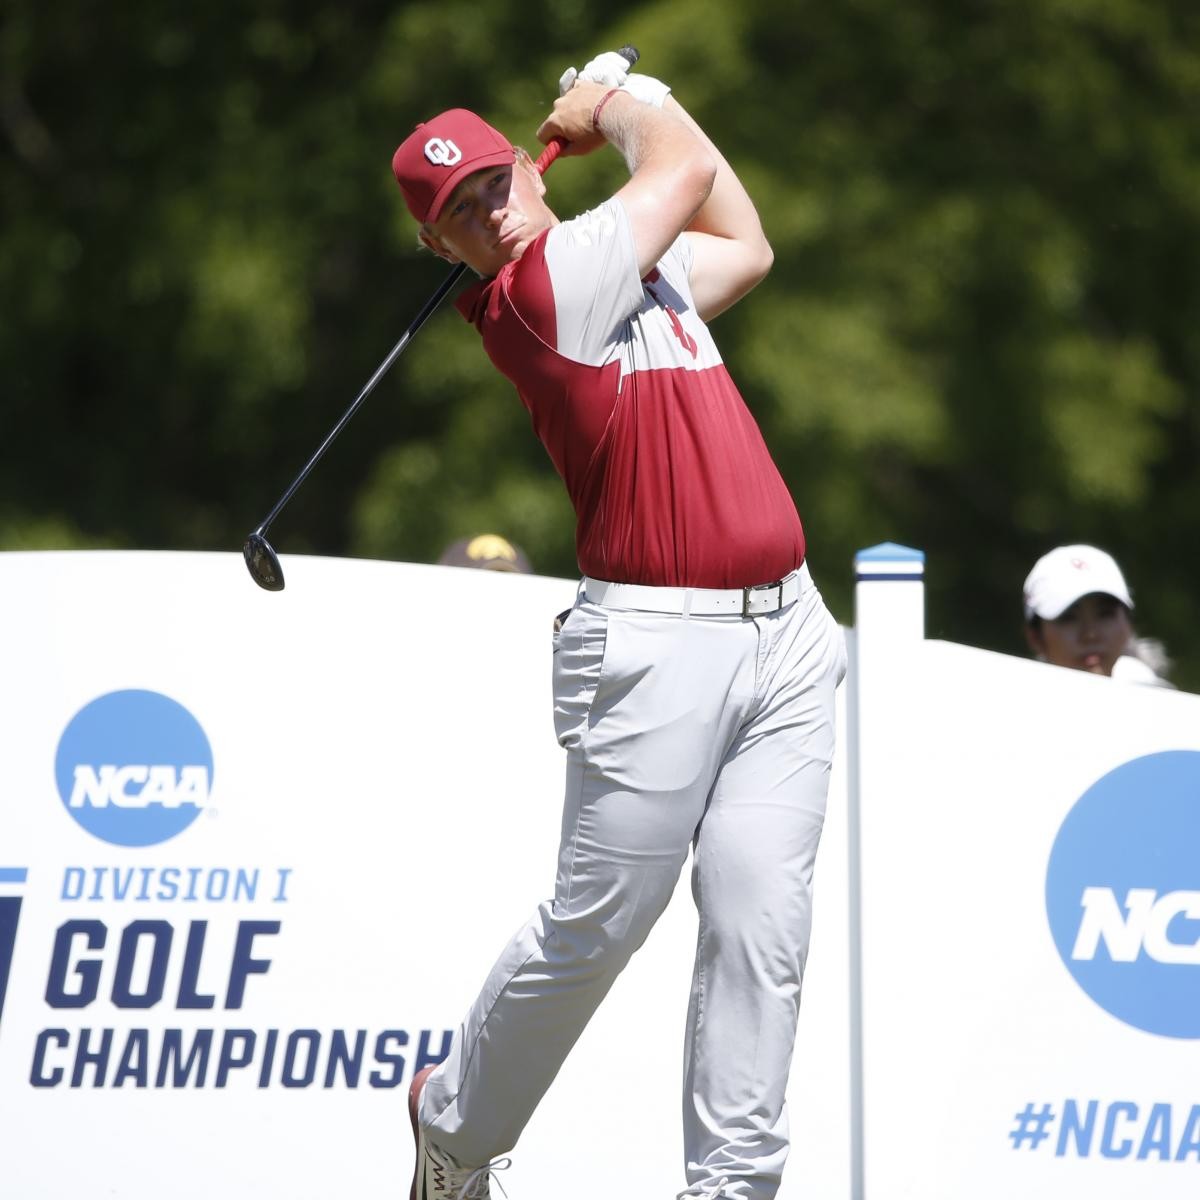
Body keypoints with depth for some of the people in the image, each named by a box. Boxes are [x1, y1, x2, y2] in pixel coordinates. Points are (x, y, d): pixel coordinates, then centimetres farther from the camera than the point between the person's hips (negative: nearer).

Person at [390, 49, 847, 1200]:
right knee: (598, 922, -1)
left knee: (760, 923, -1)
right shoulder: (540, 288, -9)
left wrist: (640, 92, 30)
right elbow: (686, 170, -1)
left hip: (785, 630, 7)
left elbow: (744, 245, 33)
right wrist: (618, 107, 19)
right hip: (657, 640, -7)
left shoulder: (626, 272, 18)